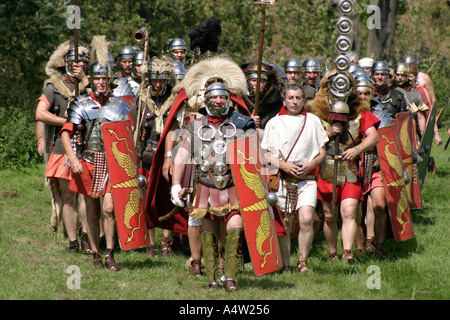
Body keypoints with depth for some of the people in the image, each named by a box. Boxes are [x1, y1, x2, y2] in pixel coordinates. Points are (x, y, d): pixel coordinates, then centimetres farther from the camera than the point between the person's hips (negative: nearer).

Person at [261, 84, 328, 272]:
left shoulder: (312, 121, 13)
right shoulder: (274, 123, 10)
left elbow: (322, 152, 14)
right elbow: (265, 154, 7)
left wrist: (311, 164, -6)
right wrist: (282, 165, -10)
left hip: (307, 179, 0)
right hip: (282, 179, 0)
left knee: (306, 219, -17)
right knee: (284, 224, 2)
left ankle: (302, 261, -6)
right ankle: (284, 264, 11)